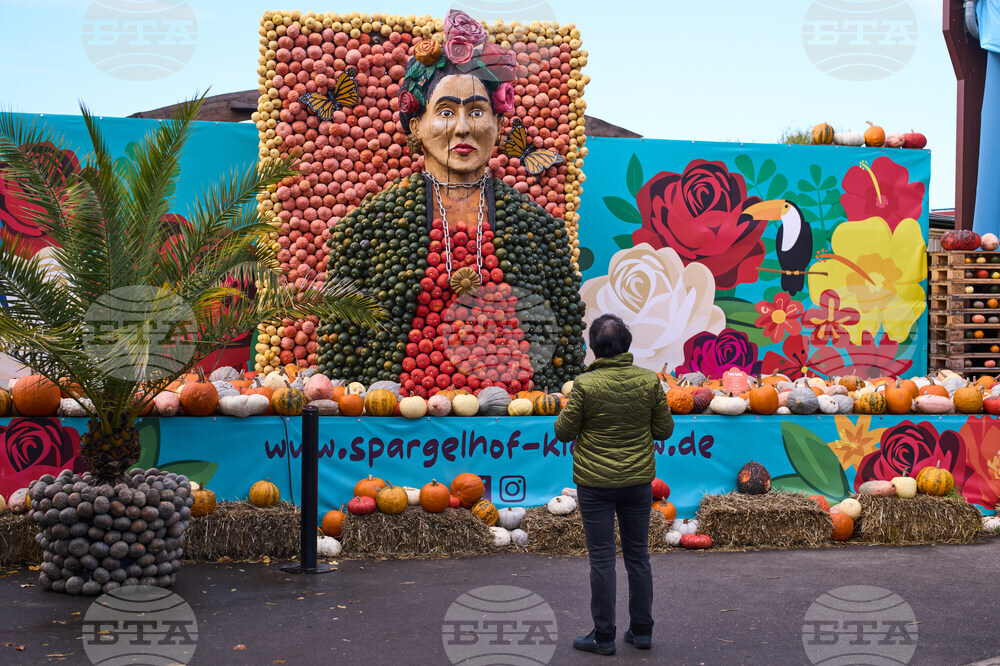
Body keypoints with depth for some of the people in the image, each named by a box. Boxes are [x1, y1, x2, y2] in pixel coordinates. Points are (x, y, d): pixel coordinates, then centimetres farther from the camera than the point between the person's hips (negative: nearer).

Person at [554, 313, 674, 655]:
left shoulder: (586, 384, -14)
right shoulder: (649, 380, -5)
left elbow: (564, 432, -7)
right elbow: (665, 429, 0)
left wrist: (566, 412, 12)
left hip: (595, 484, -3)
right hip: (638, 481, 3)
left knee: (602, 559, 3)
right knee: (638, 556, 13)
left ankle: (604, 636, 10)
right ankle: (642, 630, 21)